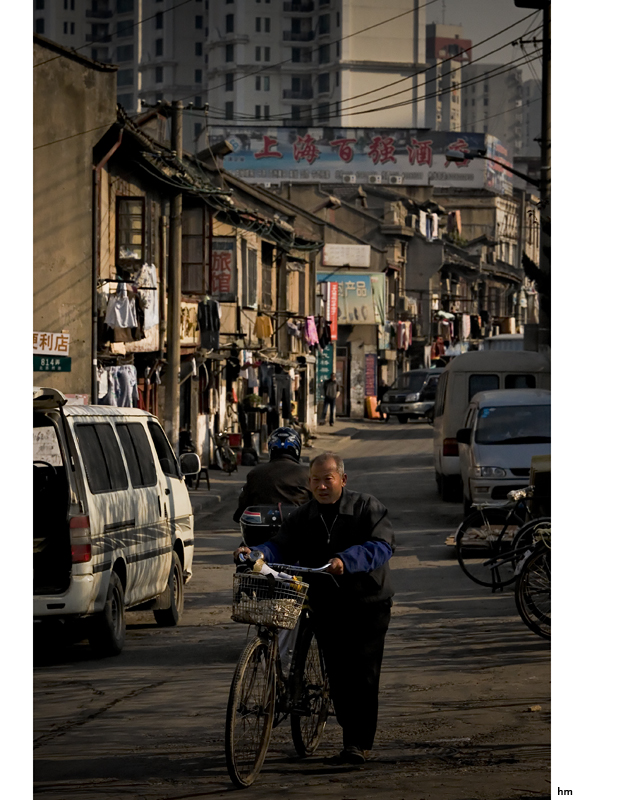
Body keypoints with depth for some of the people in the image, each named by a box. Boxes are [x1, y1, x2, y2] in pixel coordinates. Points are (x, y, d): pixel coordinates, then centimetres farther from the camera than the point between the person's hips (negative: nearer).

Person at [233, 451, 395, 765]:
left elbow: (381, 545, -18)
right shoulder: (303, 518, 8)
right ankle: (353, 737, 17)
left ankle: (358, 744, -9)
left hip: (368, 606, -4)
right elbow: (280, 546, -4)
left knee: (363, 674, -10)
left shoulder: (368, 508, -4)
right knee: (338, 676, 6)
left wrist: (346, 560, -34)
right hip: (325, 607, 4)